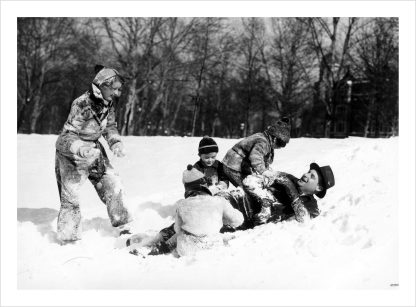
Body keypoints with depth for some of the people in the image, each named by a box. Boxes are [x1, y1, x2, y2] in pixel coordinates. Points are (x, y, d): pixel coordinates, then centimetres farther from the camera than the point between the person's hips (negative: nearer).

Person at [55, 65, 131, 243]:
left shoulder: (108, 104, -6)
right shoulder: (81, 104, -29)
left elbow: (110, 127, 8)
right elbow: (66, 136, -30)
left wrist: (116, 143, -12)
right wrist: (80, 148, -50)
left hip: (93, 150, 7)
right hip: (70, 154, -7)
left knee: (113, 185, 7)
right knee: (70, 197, -3)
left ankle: (121, 224, 25)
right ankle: (68, 238, 11)